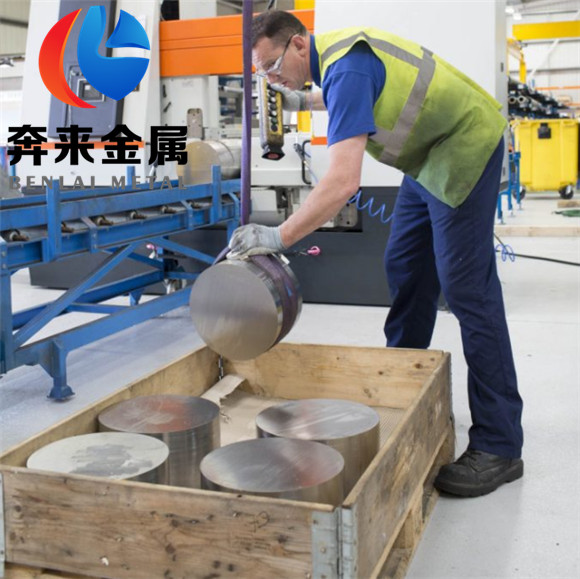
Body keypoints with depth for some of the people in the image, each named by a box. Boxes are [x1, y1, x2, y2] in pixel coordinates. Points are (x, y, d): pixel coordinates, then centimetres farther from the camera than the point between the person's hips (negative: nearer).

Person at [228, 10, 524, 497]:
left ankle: (499, 446, -9)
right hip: (431, 154, 10)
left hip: (464, 147, -10)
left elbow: (343, 181, -37)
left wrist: (279, 237, -37)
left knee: (466, 287, -13)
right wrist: (303, 101, 24)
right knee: (405, 271, 12)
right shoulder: (334, 54, 5)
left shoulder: (346, 67, -25)